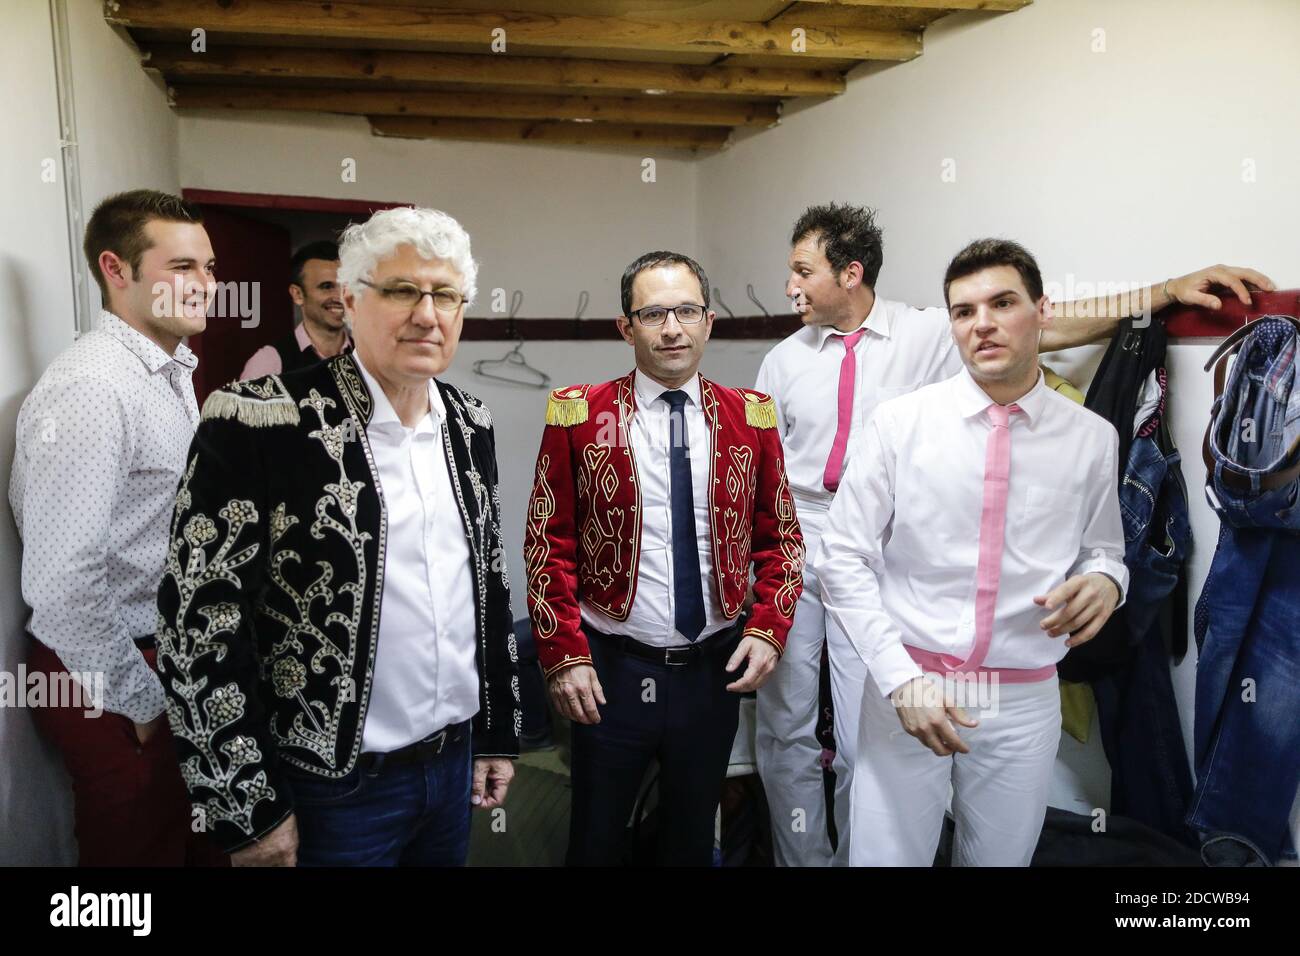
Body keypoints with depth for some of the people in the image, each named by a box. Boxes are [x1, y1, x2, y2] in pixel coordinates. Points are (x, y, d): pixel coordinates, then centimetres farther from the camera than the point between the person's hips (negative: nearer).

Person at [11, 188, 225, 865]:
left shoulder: (172, 372, 8)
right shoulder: (88, 390, -22)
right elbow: (62, 584, -27)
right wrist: (143, 701, -15)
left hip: (176, 657, 8)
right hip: (115, 683, -8)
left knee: (196, 842, 22)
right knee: (138, 849, 11)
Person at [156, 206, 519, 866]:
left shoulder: (469, 423, 3)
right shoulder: (259, 420, -16)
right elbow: (198, 625, -15)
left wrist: (497, 733, 12)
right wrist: (249, 811, -12)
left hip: (455, 765, 6)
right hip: (333, 790, -5)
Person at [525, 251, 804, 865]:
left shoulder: (750, 417, 2)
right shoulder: (578, 416, -5)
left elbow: (780, 537, 7)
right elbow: (548, 544, -4)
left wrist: (768, 629, -5)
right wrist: (564, 655, -9)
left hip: (715, 669, 2)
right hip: (610, 672, -2)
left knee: (693, 840, 20)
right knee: (597, 841, 15)